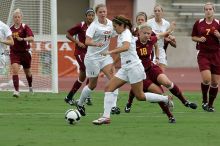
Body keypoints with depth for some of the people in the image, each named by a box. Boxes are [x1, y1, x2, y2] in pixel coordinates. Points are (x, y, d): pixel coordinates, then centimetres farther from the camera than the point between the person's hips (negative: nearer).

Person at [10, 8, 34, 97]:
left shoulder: (25, 27, -10)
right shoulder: (11, 28, 2)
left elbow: (31, 38, -24)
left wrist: (22, 39, -36)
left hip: (25, 52, -2)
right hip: (14, 52, 2)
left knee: (27, 72, 17)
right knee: (15, 70, -19)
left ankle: (30, 86, 45)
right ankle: (16, 91, -23)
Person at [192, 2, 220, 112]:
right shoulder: (198, 23, 3)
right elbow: (193, 37, 13)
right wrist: (199, 39, -7)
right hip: (203, 54, -1)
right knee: (206, 79, -19)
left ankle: (210, 104, 19)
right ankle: (204, 100, 4)